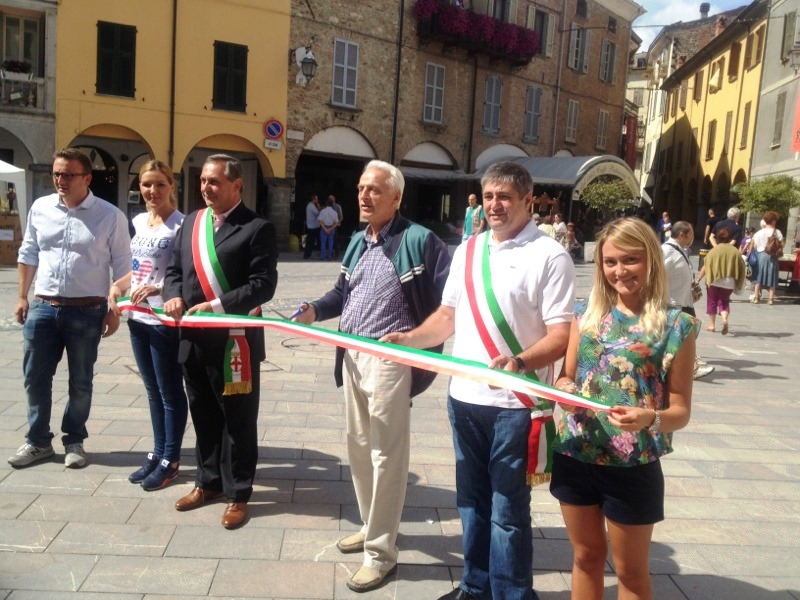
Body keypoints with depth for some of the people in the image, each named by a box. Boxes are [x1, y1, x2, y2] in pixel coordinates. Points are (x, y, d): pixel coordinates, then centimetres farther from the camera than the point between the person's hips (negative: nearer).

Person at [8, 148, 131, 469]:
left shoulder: (110, 216, -7)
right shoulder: (40, 208, 3)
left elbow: (122, 266, -4)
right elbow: (28, 254, 13)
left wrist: (115, 311, -6)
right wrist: (22, 297, 11)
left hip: (87, 311, -3)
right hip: (42, 307, 4)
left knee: (80, 381, 9)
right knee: (35, 377, 10)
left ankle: (74, 441, 26)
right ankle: (37, 441, 27)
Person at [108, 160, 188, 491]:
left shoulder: (180, 224, -13)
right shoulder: (139, 221, 11)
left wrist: (158, 289, -31)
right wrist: (118, 284, 3)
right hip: (138, 318, 8)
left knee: (170, 391, 5)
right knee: (153, 390, 17)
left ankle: (170, 460, 18)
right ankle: (158, 452, 30)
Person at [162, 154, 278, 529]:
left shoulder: (257, 228, -8)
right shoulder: (191, 223, 13)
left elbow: (263, 284, -15)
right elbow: (174, 268, 16)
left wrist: (216, 306, -21)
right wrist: (173, 296, -5)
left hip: (234, 340, -6)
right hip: (193, 338, 6)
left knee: (238, 420, 6)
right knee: (203, 415, 18)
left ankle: (237, 494, 20)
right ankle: (209, 481, 35)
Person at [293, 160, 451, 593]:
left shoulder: (419, 240, -13)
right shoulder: (358, 241, 13)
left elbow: (447, 301, -14)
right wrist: (315, 310, 2)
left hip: (389, 360, -8)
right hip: (352, 357, 9)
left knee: (386, 455, 2)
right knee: (358, 446, 19)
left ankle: (381, 552, 16)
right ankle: (372, 526, 38)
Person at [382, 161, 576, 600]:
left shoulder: (550, 255, -9)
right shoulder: (466, 251, 10)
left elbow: (562, 335, -14)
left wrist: (519, 361, -31)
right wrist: (409, 338, -1)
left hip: (514, 404, -6)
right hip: (464, 398, 6)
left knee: (508, 510, 4)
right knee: (471, 501, 18)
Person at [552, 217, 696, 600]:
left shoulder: (675, 325, -9)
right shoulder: (587, 312, 2)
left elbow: (681, 410, -7)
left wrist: (650, 418, -28)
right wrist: (564, 392, -14)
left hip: (632, 466, -3)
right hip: (573, 455, 4)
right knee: (586, 556, 21)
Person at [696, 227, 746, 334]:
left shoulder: (714, 250, -6)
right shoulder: (735, 251, 2)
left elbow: (706, 266, -9)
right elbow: (741, 268, 3)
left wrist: (698, 278, -3)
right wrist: (738, 284, 13)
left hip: (714, 280, -2)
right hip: (729, 282, 2)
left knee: (712, 301, 12)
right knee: (724, 301, 14)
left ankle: (711, 324, 14)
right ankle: (725, 319, -12)